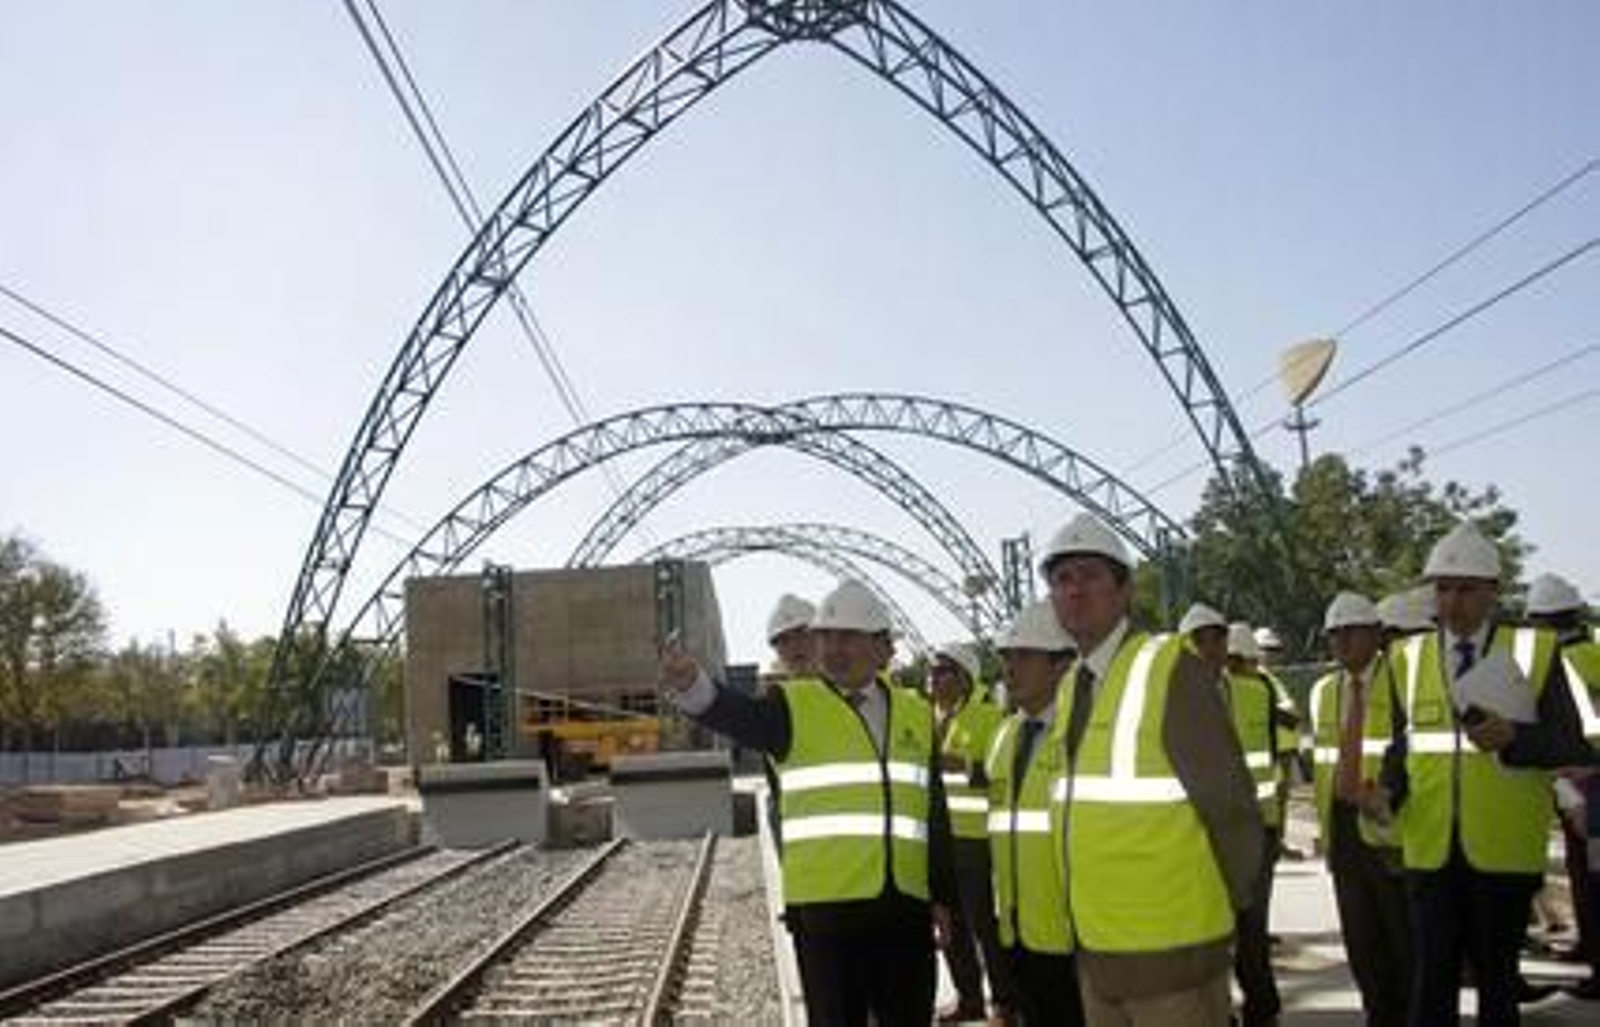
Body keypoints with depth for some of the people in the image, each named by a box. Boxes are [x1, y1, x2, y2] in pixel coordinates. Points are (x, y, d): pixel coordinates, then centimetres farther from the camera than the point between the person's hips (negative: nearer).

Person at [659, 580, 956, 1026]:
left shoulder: (916, 713, 10)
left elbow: (935, 813, 13)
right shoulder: (795, 706, -2)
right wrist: (691, 684, -44)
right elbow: (738, 715, -23)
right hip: (825, 905, -3)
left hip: (906, 904, 4)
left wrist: (942, 896, 11)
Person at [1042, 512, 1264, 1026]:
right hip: (1096, 951, 7)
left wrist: (1217, 912, -2)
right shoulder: (1070, 686, 8)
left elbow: (1232, 810, -12)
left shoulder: (1170, 669, -13)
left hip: (1171, 951, -6)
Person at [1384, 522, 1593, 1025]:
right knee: (1431, 977, 3)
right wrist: (1388, 792, -7)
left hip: (1505, 851, -1)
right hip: (1430, 848, 2)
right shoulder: (1408, 657, 6)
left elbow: (1570, 745, -3)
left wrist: (1513, 738, -22)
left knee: (1497, 975, 11)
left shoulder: (1535, 650, -1)